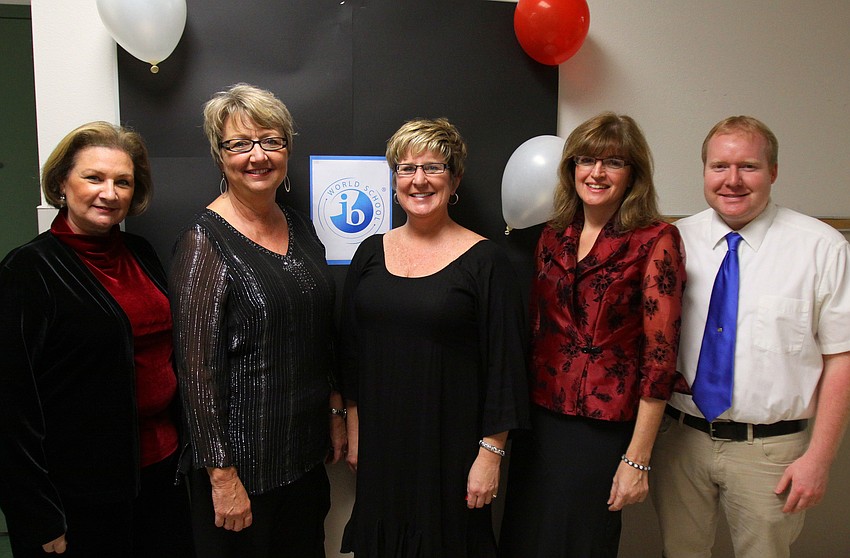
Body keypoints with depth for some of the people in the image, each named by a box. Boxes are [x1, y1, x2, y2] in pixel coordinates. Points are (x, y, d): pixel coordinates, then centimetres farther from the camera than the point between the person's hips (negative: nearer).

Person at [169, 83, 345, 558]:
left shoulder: (299, 226, 4)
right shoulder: (205, 242, -16)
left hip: (307, 448, 7)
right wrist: (221, 474, -15)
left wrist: (337, 412, 11)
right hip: (244, 455, -6)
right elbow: (197, 369, -17)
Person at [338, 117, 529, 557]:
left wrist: (491, 453, -10)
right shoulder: (370, 252, 4)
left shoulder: (485, 261, -10)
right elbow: (351, 349, 9)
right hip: (379, 441, 4)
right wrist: (353, 430, 10)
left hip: (450, 444, -4)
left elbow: (504, 364, -10)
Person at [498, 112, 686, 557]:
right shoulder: (552, 236, 6)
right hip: (539, 419, 5)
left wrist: (638, 458, -14)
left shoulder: (655, 240, -9)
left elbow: (660, 354, -13)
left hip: (603, 430, -4)